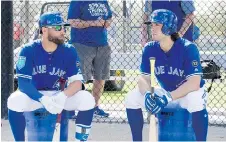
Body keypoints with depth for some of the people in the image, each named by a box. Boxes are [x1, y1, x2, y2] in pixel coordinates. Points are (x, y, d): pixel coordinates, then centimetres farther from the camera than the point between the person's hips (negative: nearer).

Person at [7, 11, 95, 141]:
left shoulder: (69, 51, -8)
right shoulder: (29, 50, -14)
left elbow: (77, 82, -13)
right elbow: (23, 83, -21)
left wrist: (63, 96, -36)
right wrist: (43, 99, -39)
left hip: (59, 95, 2)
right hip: (34, 95, -2)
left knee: (87, 99, -23)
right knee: (15, 100, -33)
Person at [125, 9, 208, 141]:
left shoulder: (188, 48, -24)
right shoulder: (149, 49, -9)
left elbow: (194, 83, -31)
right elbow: (144, 78, -9)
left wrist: (169, 97, -41)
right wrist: (147, 94, -33)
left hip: (188, 92, -5)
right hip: (165, 92, 5)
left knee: (196, 100, -39)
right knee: (132, 98, -12)